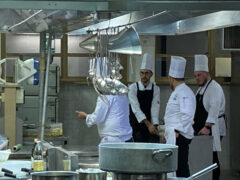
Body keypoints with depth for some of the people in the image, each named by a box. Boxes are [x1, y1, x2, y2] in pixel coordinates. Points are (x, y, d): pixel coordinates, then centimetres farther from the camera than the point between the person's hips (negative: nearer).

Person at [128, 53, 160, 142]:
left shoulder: (155, 89, 0)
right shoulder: (133, 88, -7)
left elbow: (155, 108, -9)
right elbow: (136, 109, -16)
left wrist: (154, 126, -23)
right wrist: (148, 124, -25)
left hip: (151, 126, 2)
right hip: (136, 127, -2)